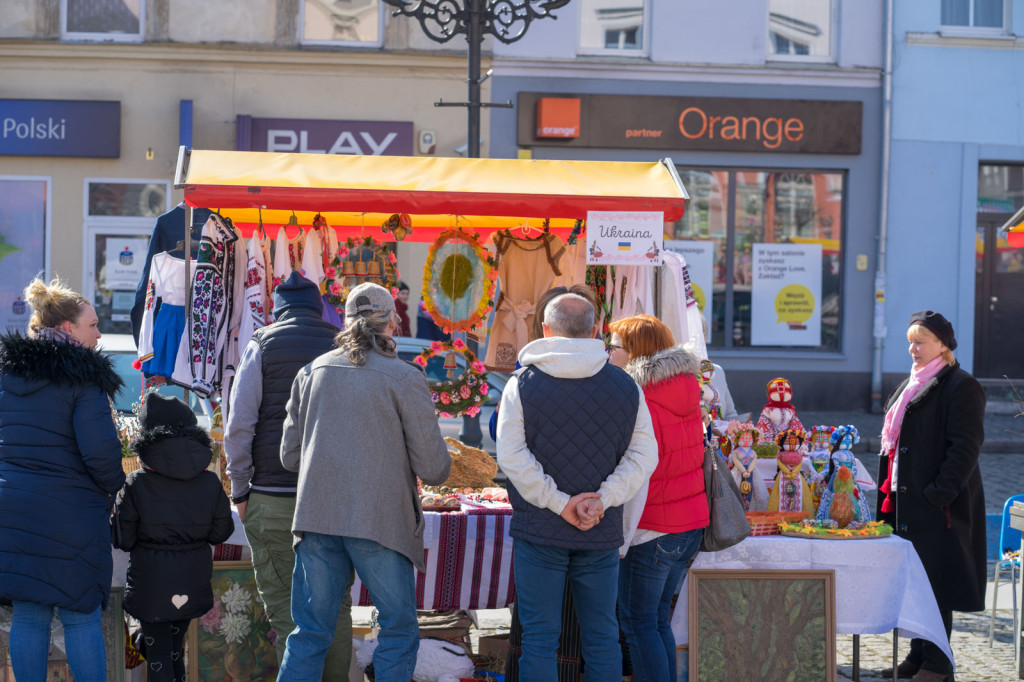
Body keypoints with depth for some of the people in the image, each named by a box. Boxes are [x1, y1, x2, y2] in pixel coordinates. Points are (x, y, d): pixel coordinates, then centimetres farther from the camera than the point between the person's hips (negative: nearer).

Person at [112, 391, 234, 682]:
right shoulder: (209, 482, -4)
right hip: (193, 586, 4)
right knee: (176, 646, 23)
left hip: (151, 584, -4)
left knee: (158, 652, 5)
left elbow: (122, 539, -9)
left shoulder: (137, 484, -13)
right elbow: (221, 532, 2)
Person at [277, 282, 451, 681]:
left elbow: (290, 456, 11)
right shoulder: (406, 379, -4)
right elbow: (433, 469, -6)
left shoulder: (313, 372, 10)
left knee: (310, 634, 9)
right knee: (398, 631, 9)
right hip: (379, 521, -4)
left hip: (317, 516, 4)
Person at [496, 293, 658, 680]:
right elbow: (642, 456, -2)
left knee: (539, 637, 3)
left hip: (539, 532, -2)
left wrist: (559, 502, -11)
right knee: (602, 636, 11)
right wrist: (603, 500, -9)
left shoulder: (523, 385, -4)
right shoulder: (625, 386, 3)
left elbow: (512, 457, -12)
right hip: (602, 534, 2)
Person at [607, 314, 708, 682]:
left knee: (638, 623, 2)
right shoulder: (687, 393, 7)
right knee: (658, 618, 18)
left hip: (653, 530, -8)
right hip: (692, 523, 8)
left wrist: (621, 541, -15)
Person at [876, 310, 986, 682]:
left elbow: (965, 446, -17)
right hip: (905, 500, 9)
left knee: (935, 581, -4)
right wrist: (889, 491, 15)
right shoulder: (911, 385, 17)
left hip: (937, 506, -9)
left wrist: (939, 494, -21)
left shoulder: (961, 387, -11)